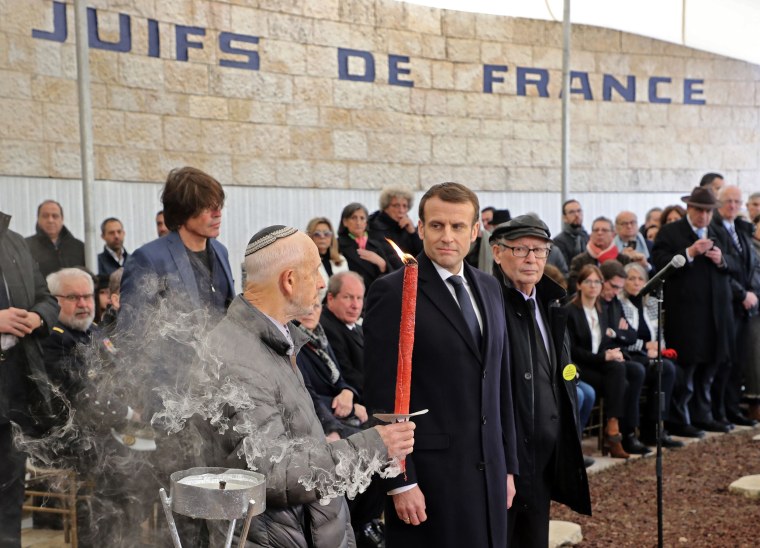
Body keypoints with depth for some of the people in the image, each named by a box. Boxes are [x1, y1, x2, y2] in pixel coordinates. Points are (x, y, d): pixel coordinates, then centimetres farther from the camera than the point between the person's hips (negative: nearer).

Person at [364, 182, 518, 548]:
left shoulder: (488, 288, 11)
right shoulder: (392, 293, -10)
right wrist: (400, 482, -15)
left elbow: (500, 382, 15)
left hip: (488, 469, 6)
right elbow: (382, 395, -13)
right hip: (429, 473, -6)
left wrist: (508, 465, 14)